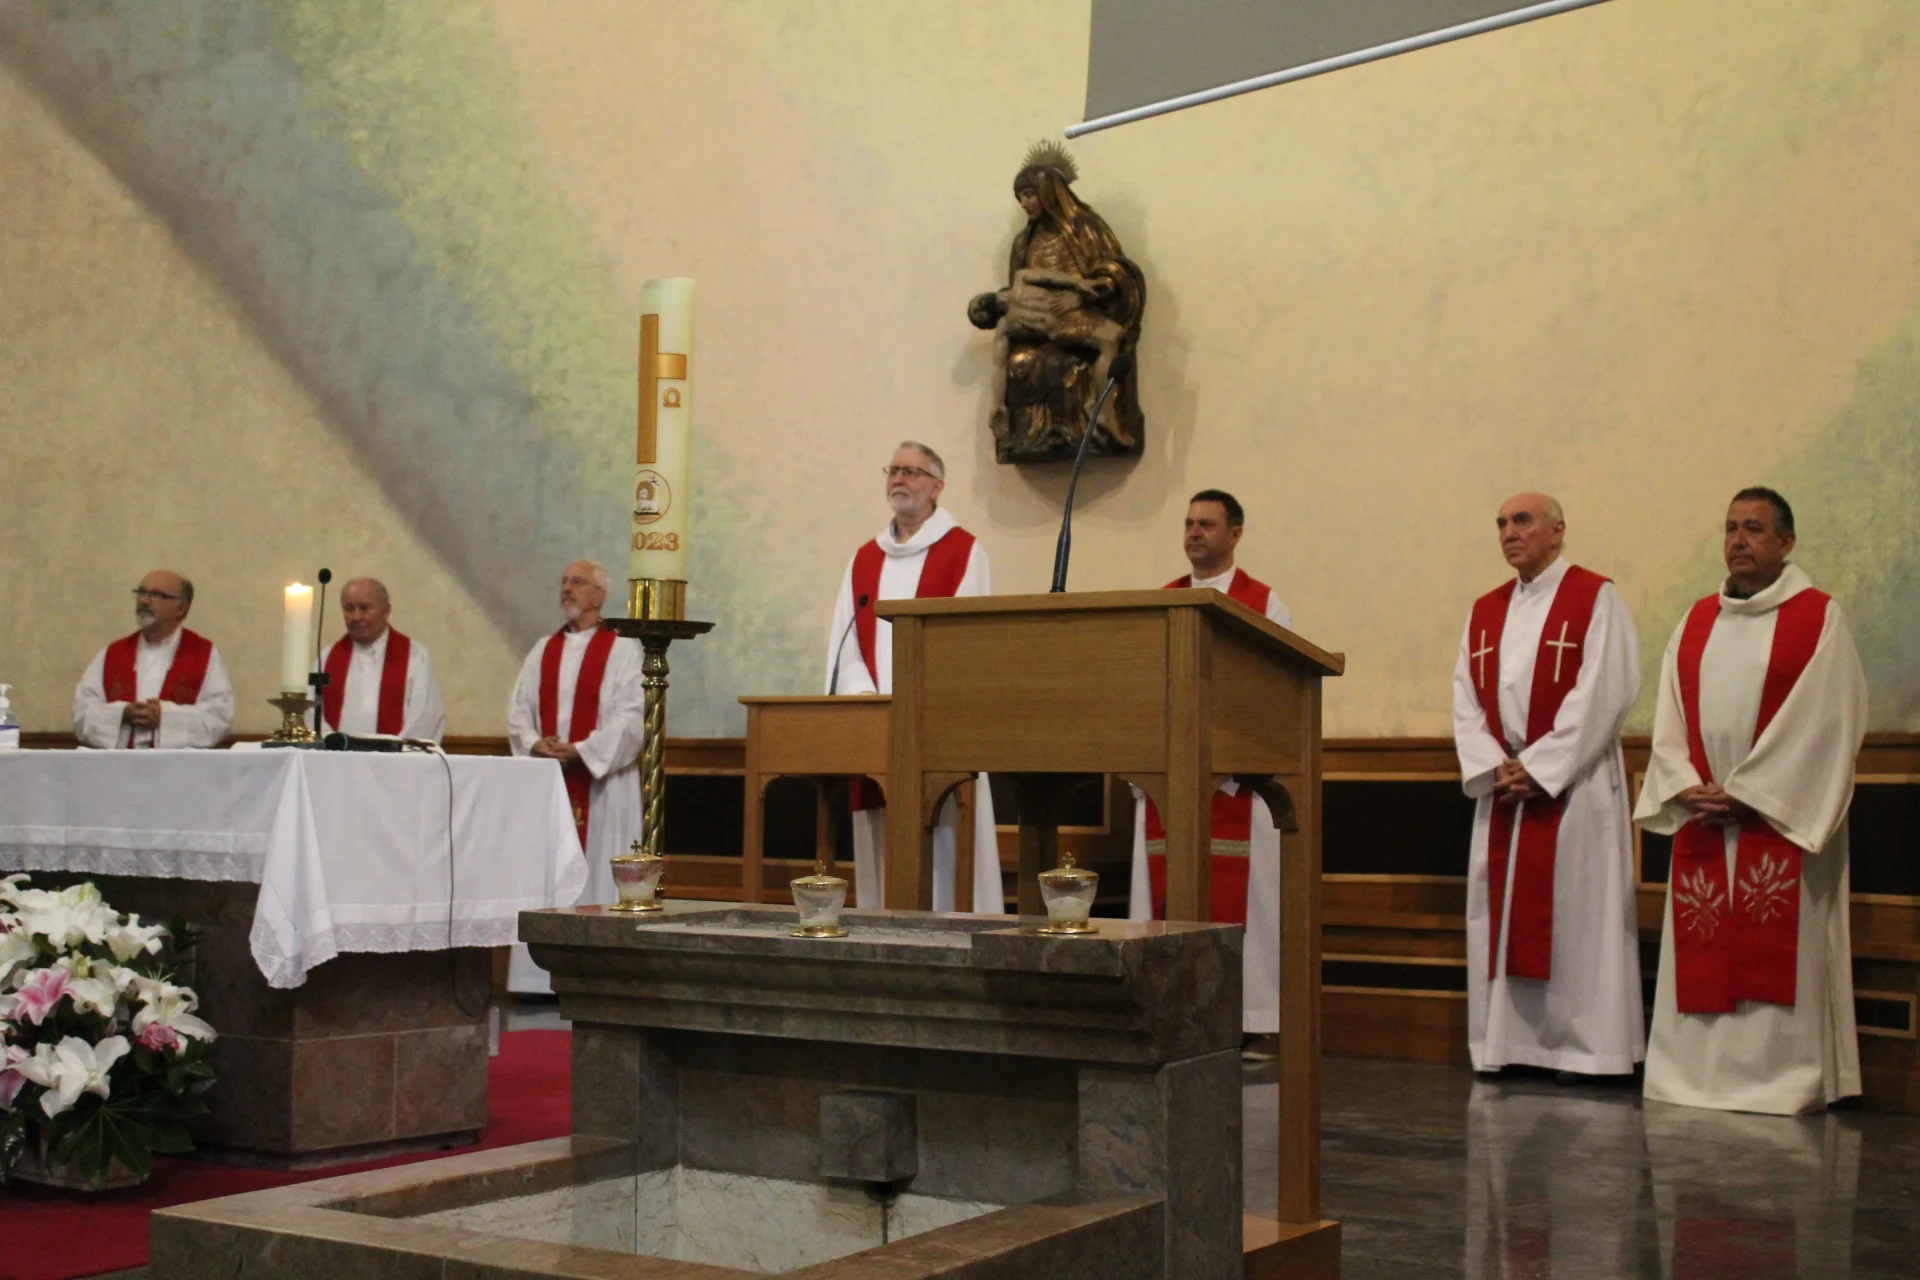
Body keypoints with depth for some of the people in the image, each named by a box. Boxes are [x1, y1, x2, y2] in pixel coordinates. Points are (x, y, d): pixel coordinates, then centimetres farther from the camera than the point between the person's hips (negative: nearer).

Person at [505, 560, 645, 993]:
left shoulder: (622, 650, -1)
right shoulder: (543, 651, 16)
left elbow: (631, 717, -10)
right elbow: (519, 709, 12)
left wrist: (581, 751, -17)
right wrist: (535, 744, -8)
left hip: (601, 783, -5)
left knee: (596, 874, -5)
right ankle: (542, 977, 7)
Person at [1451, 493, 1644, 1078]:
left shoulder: (1596, 600, -2)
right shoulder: (1485, 611, 15)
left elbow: (1601, 695, -11)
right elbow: (1466, 700, 10)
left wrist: (1537, 766, -14)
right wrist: (1495, 767, -6)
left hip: (1574, 784, -5)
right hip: (1501, 789, 6)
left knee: (1577, 915, -5)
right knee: (1501, 916, 5)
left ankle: (1585, 1046, 2)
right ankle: (1509, 1043, 11)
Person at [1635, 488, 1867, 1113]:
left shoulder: (1818, 617, -1)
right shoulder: (1697, 621, 14)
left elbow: (1821, 721, -9)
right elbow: (1670, 717, 11)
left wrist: (1744, 791, -12)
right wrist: (1686, 787, -6)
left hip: (1781, 815, -5)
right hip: (1702, 818, 5)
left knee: (1779, 953, -4)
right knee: (1700, 952, 5)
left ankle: (1778, 1079, 2)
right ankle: (1701, 1073, 12)